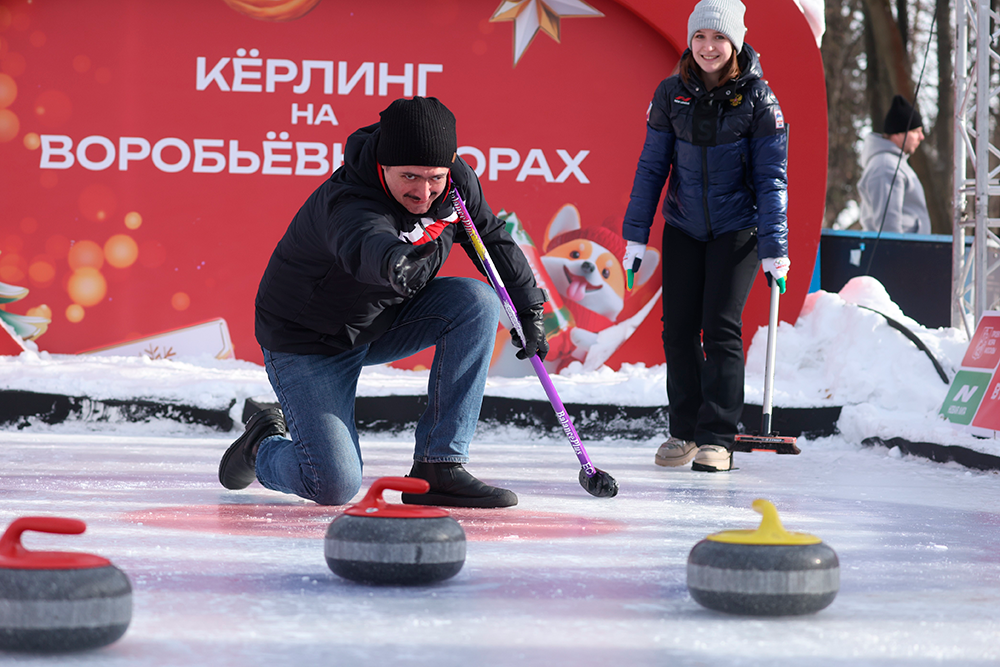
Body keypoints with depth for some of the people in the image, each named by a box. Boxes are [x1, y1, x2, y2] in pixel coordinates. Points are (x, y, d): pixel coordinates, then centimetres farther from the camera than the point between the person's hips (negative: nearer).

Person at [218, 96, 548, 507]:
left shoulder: (457, 181, -13)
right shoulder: (347, 203, -35)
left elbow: (492, 239, 7)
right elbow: (364, 243, -60)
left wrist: (528, 308, 12)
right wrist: (394, 262, -82)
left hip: (387, 319, 7)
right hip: (310, 342, -7)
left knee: (477, 301, -19)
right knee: (335, 486, -18)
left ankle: (439, 467, -14)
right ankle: (263, 447, 19)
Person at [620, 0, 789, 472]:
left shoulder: (757, 98, -10)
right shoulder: (671, 94, -1)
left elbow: (772, 177, -8)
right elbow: (652, 166, 5)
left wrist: (775, 250, -12)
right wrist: (635, 235, 2)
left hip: (737, 229, -3)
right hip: (683, 228, 3)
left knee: (720, 328, -10)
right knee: (677, 328, 3)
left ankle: (717, 439, -3)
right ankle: (684, 432, 17)